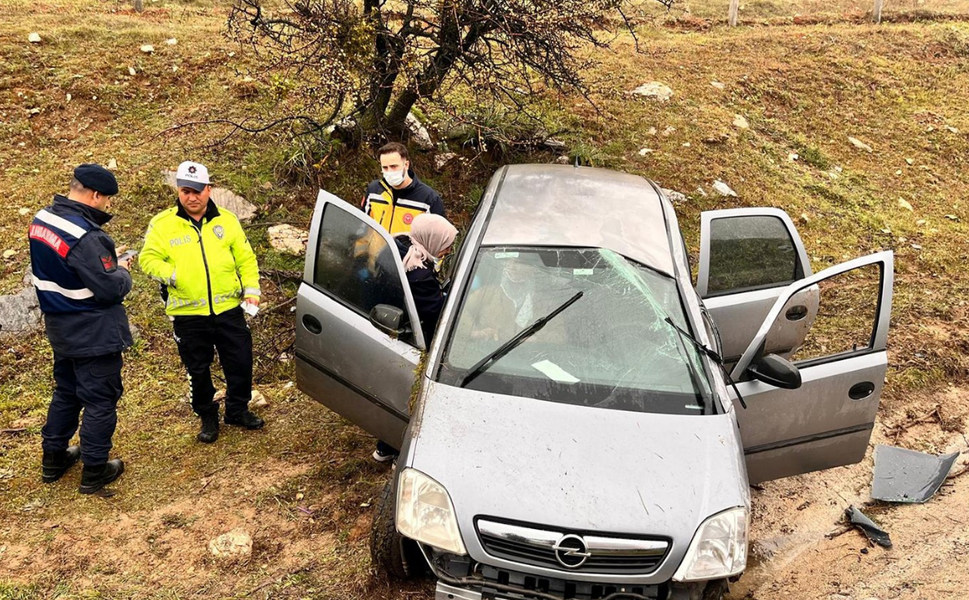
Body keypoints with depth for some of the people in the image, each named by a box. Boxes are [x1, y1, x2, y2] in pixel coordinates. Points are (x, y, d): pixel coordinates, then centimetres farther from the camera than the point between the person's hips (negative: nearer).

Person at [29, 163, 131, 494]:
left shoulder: (41, 220, 0)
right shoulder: (84, 237, -28)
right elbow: (111, 288, -25)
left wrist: (108, 262, 4)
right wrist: (122, 271, -4)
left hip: (60, 328, 9)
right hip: (93, 335, -9)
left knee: (66, 392, 23)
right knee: (100, 401, 5)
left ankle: (54, 458, 36)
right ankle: (94, 471, 16)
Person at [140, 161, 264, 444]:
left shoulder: (226, 219, 4)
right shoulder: (162, 223, -1)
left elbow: (245, 258, 7)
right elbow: (148, 259, 0)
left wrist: (251, 289, -1)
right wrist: (170, 274, -18)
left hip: (229, 309, 2)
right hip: (188, 314, -1)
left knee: (241, 362, 9)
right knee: (198, 371, 11)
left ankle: (237, 410, 31)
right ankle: (207, 418, 31)